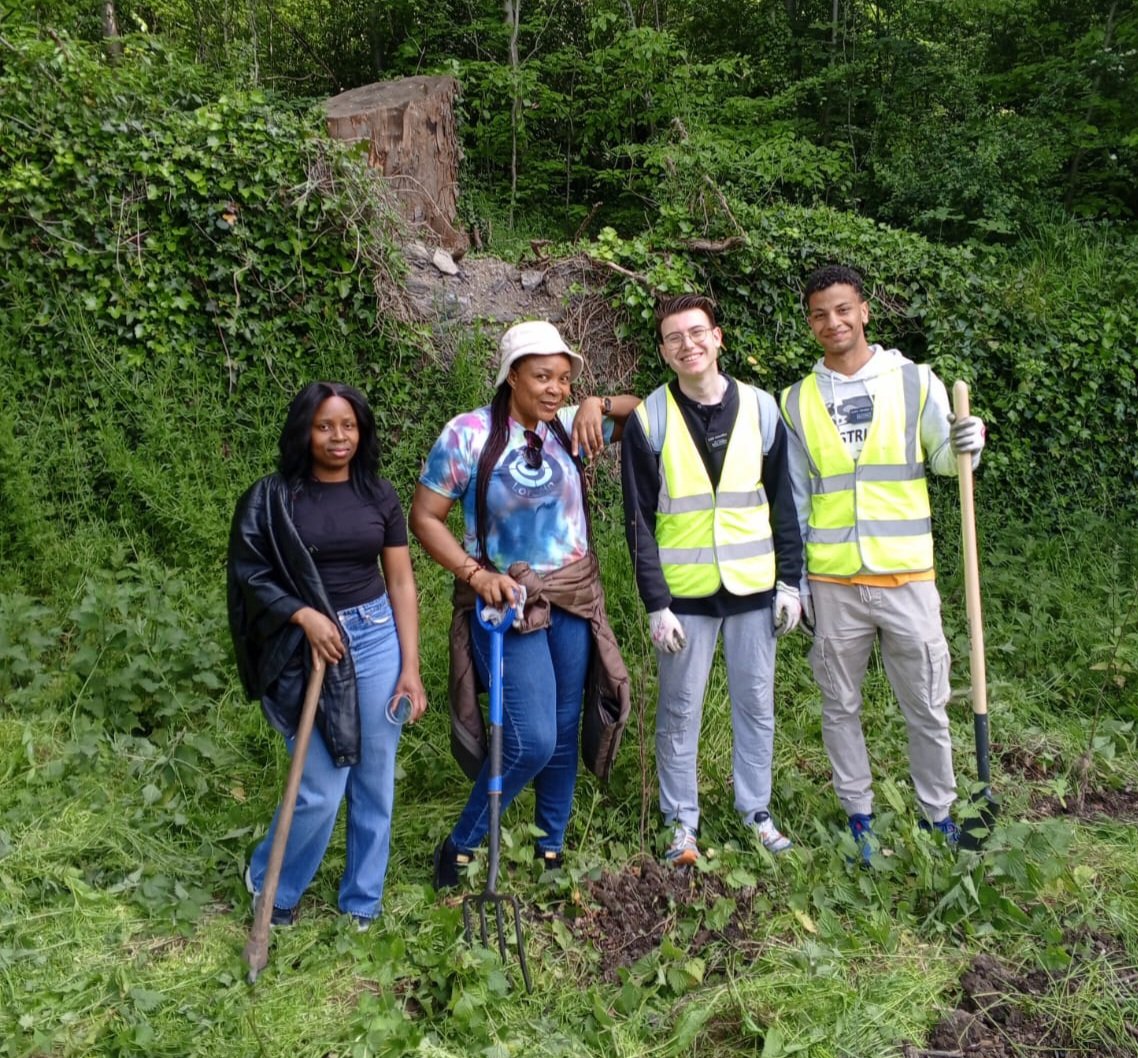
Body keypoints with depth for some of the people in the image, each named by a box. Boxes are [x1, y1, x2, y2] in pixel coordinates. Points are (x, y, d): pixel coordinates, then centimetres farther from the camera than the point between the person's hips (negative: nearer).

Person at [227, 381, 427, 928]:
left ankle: (361, 902, 31)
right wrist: (305, 616, -17)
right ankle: (269, 883, 30)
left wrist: (410, 667, -1)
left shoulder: (378, 495, 4)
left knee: (374, 783, 10)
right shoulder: (272, 498, -3)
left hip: (377, 640, 3)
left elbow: (401, 582, 4)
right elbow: (249, 574, -1)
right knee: (321, 790, -1)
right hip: (307, 650, -2)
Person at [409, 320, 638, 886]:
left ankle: (551, 850, 31)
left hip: (573, 598, 5)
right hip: (509, 601, -5)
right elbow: (424, 517, -7)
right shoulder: (468, 434, -12)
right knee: (532, 742, -9)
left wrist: (598, 404, -11)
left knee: (564, 733, 12)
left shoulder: (567, 427, 0)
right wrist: (475, 574, -17)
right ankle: (459, 847, 14)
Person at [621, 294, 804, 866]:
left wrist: (789, 581, 2)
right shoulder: (649, 420, -5)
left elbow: (783, 502, 6)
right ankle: (681, 822, 23)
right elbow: (639, 522, -5)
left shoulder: (760, 408, 1)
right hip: (685, 592, -2)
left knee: (756, 704, 13)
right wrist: (656, 605, -9)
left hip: (754, 587, 2)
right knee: (679, 712, 7)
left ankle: (756, 811, 30)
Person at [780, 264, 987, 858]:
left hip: (907, 576, -1)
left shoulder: (915, 381, 1)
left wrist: (966, 447, -18)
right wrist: (794, 580, 5)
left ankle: (938, 815, 29)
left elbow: (942, 460, 6)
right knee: (840, 706, 12)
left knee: (926, 708, 9)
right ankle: (859, 816, 29)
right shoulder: (797, 401, 4)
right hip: (832, 583, 1)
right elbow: (794, 499, 7)